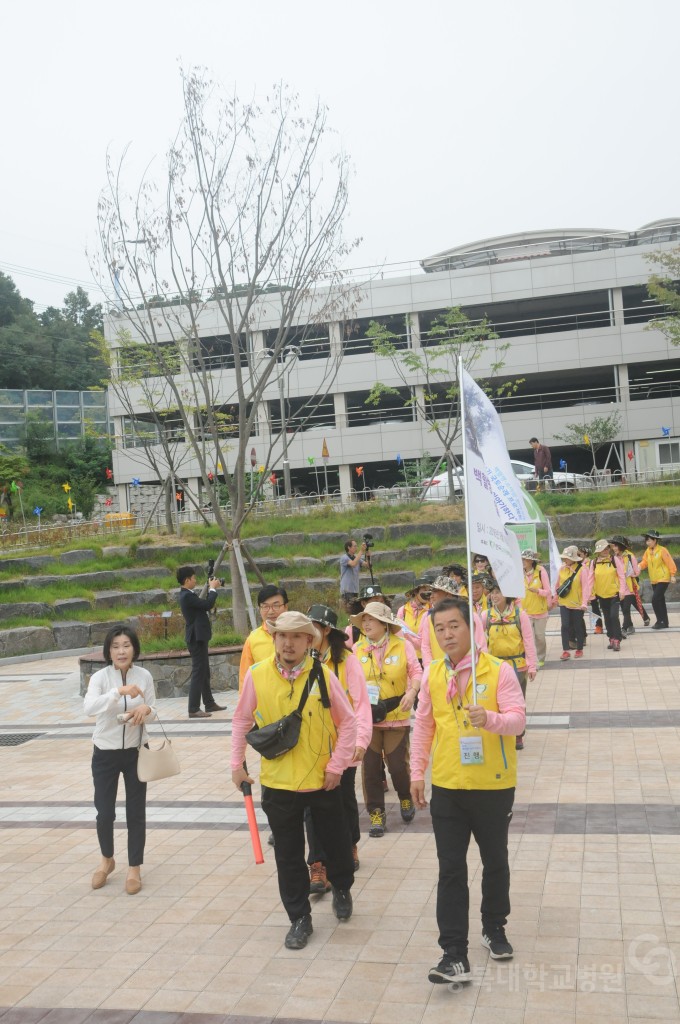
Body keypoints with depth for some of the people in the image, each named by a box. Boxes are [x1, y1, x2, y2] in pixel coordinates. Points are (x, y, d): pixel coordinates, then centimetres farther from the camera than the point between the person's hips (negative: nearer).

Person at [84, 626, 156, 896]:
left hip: (135, 752, 1)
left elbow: (153, 711, 3)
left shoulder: (145, 676, -7)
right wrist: (120, 691, -43)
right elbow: (89, 708, -31)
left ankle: (134, 868, 25)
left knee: (136, 812, 8)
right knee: (104, 812, 7)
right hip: (105, 753, -1)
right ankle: (106, 859, 35)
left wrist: (146, 709, -21)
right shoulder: (100, 677, -13)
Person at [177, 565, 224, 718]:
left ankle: (209, 703, 27)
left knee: (205, 672, 17)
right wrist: (213, 588, -10)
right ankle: (194, 709, -7)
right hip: (196, 638, -11)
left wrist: (211, 589, 8)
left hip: (198, 637, 11)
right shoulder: (187, 596, -19)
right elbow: (208, 605, -23)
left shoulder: (187, 595, 13)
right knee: (198, 672, -8)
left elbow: (204, 604, 17)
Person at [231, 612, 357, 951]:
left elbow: (348, 722, -4)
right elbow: (241, 721, 4)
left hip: (322, 780, 0)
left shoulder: (323, 675, -11)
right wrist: (237, 764, 4)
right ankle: (299, 919, 27)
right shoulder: (256, 675, -9)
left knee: (335, 842, 18)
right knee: (288, 855, 9)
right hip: (278, 782, 0)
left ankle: (341, 888, 48)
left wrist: (337, 765, -7)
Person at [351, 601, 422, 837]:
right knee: (370, 766, 4)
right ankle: (376, 813, 19)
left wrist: (412, 692, -15)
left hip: (396, 716, -2)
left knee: (398, 764, 2)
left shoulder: (402, 645, -4)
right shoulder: (357, 649, 1)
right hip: (366, 717, 2)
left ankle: (406, 798, 34)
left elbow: (416, 672, 1)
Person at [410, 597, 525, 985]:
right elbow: (423, 725, 8)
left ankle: (495, 928, 39)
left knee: (495, 862, 16)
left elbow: (518, 719, -19)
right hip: (446, 787, 2)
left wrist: (489, 718, -38)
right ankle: (455, 954, 6)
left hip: (494, 786, -2)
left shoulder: (499, 670, -12)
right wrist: (417, 771, 6)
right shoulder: (432, 675, 1)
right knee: (451, 869, 1)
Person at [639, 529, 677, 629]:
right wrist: (639, 567, -19)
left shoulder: (662, 550, -14)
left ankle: (661, 621, -6)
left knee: (655, 599, -15)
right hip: (654, 580, 7)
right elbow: (644, 562, 1)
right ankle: (664, 622, 20)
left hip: (663, 579, -7)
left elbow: (670, 563, -12)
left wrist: (672, 575, -11)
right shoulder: (648, 551, 6)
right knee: (660, 601, 12)